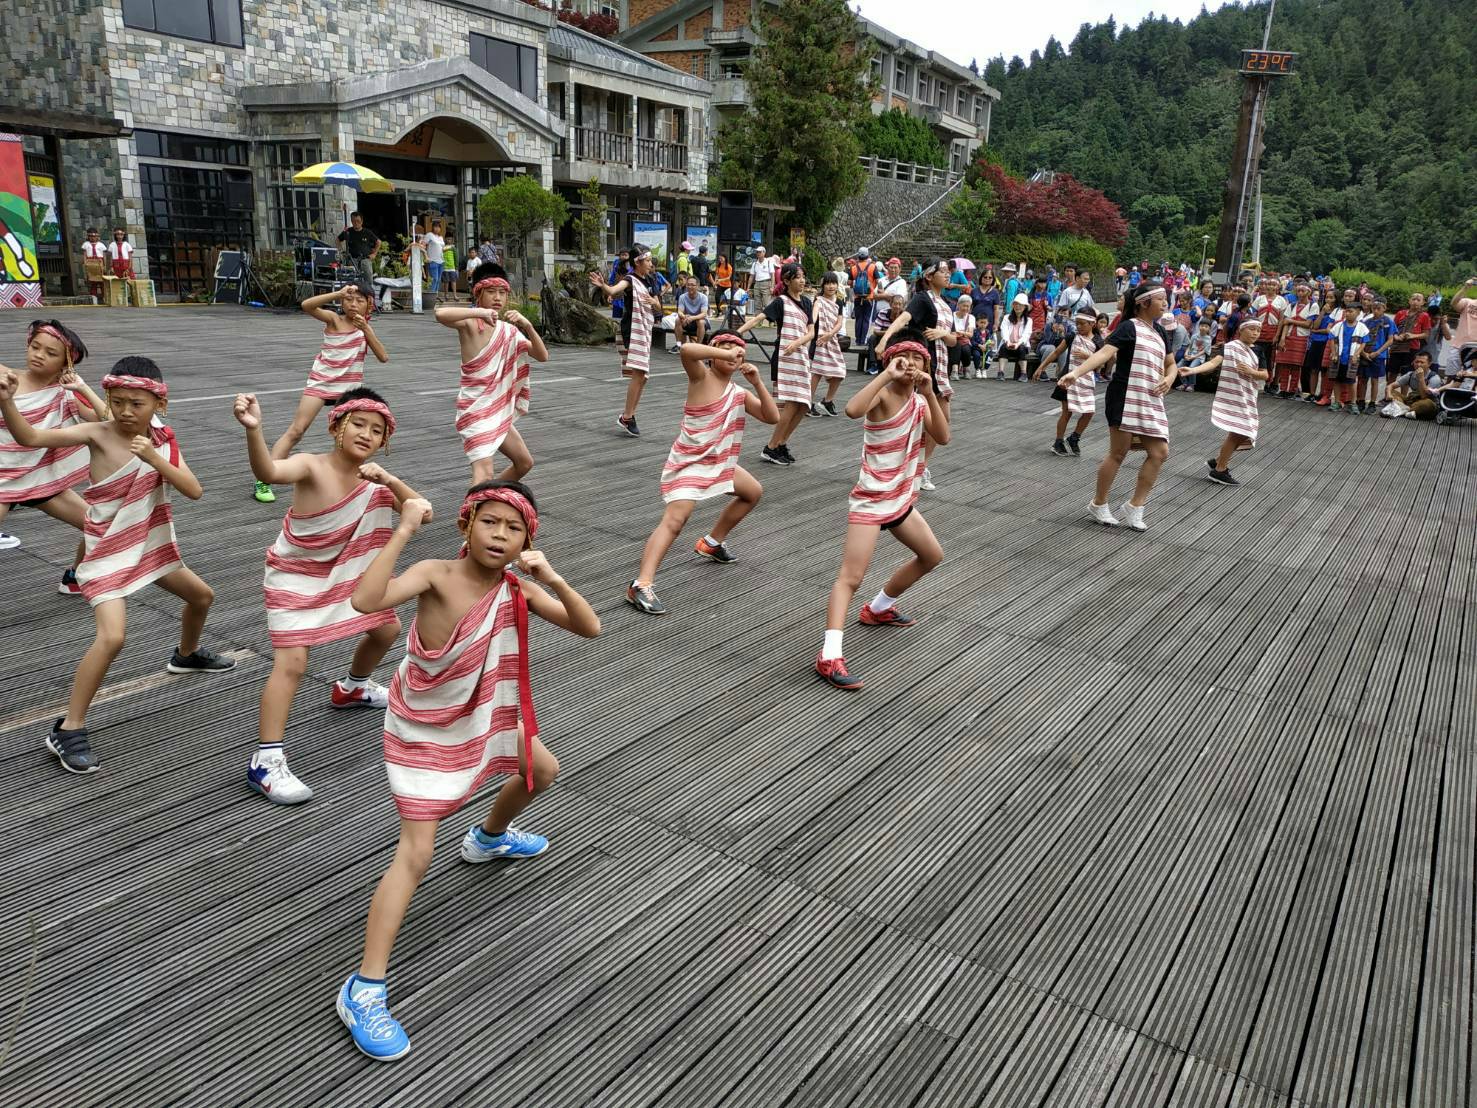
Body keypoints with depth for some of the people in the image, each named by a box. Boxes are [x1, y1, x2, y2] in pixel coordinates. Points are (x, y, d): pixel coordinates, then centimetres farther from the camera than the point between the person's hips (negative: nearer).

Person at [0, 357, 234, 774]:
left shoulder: (162, 440, -3)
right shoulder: (98, 434, -17)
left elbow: (194, 491, -13)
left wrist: (154, 458, -26)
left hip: (152, 545, 7)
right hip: (108, 552, -6)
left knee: (202, 595, 25)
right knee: (111, 637, -23)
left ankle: (186, 655, 56)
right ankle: (68, 729, -9)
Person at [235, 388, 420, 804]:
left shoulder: (375, 481, -7)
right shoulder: (311, 467, -25)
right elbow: (269, 472, -47)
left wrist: (390, 481, -30)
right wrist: (252, 428, -66)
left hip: (343, 576, 7)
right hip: (294, 579, -7)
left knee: (387, 629, 21)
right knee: (291, 663, -17)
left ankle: (352, 687, 50)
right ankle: (266, 761, -12)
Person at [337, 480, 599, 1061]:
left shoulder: (517, 587, -10)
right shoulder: (436, 574, -26)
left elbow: (589, 628, -15)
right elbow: (367, 600, -45)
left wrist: (552, 579, -29)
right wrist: (404, 530, -46)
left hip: (484, 717, 7)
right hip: (422, 732, -7)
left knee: (542, 771, 29)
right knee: (415, 854, -11)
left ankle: (489, 836, 59)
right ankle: (363, 989, -1)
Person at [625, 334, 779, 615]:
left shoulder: (740, 393, 9)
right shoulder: (701, 376, -12)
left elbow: (772, 417, 1)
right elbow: (687, 350, -34)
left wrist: (757, 383, -8)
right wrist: (723, 353, -28)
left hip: (720, 463, 9)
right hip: (688, 463, -9)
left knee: (754, 492, 28)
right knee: (675, 520, -24)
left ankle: (712, 542, 41)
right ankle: (642, 584, -32)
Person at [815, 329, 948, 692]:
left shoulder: (919, 400, 7)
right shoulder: (883, 394, -16)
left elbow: (942, 437, -7)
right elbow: (852, 410, -39)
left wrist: (929, 393, -15)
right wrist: (887, 373, -34)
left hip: (901, 499, 9)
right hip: (870, 500, -9)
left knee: (932, 556, 25)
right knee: (850, 576, -17)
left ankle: (878, 608, 40)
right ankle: (829, 656, -22)